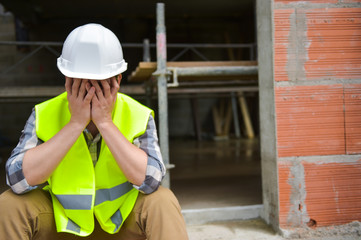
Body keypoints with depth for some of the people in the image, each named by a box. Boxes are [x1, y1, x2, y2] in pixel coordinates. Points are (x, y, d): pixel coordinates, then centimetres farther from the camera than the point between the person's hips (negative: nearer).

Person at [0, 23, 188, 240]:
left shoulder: (138, 116, -14)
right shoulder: (44, 115, -13)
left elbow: (150, 180, -28)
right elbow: (18, 179, -27)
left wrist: (105, 122, -30)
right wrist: (76, 123, -30)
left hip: (121, 219, -1)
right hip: (62, 219, 2)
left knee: (162, 202, -29)